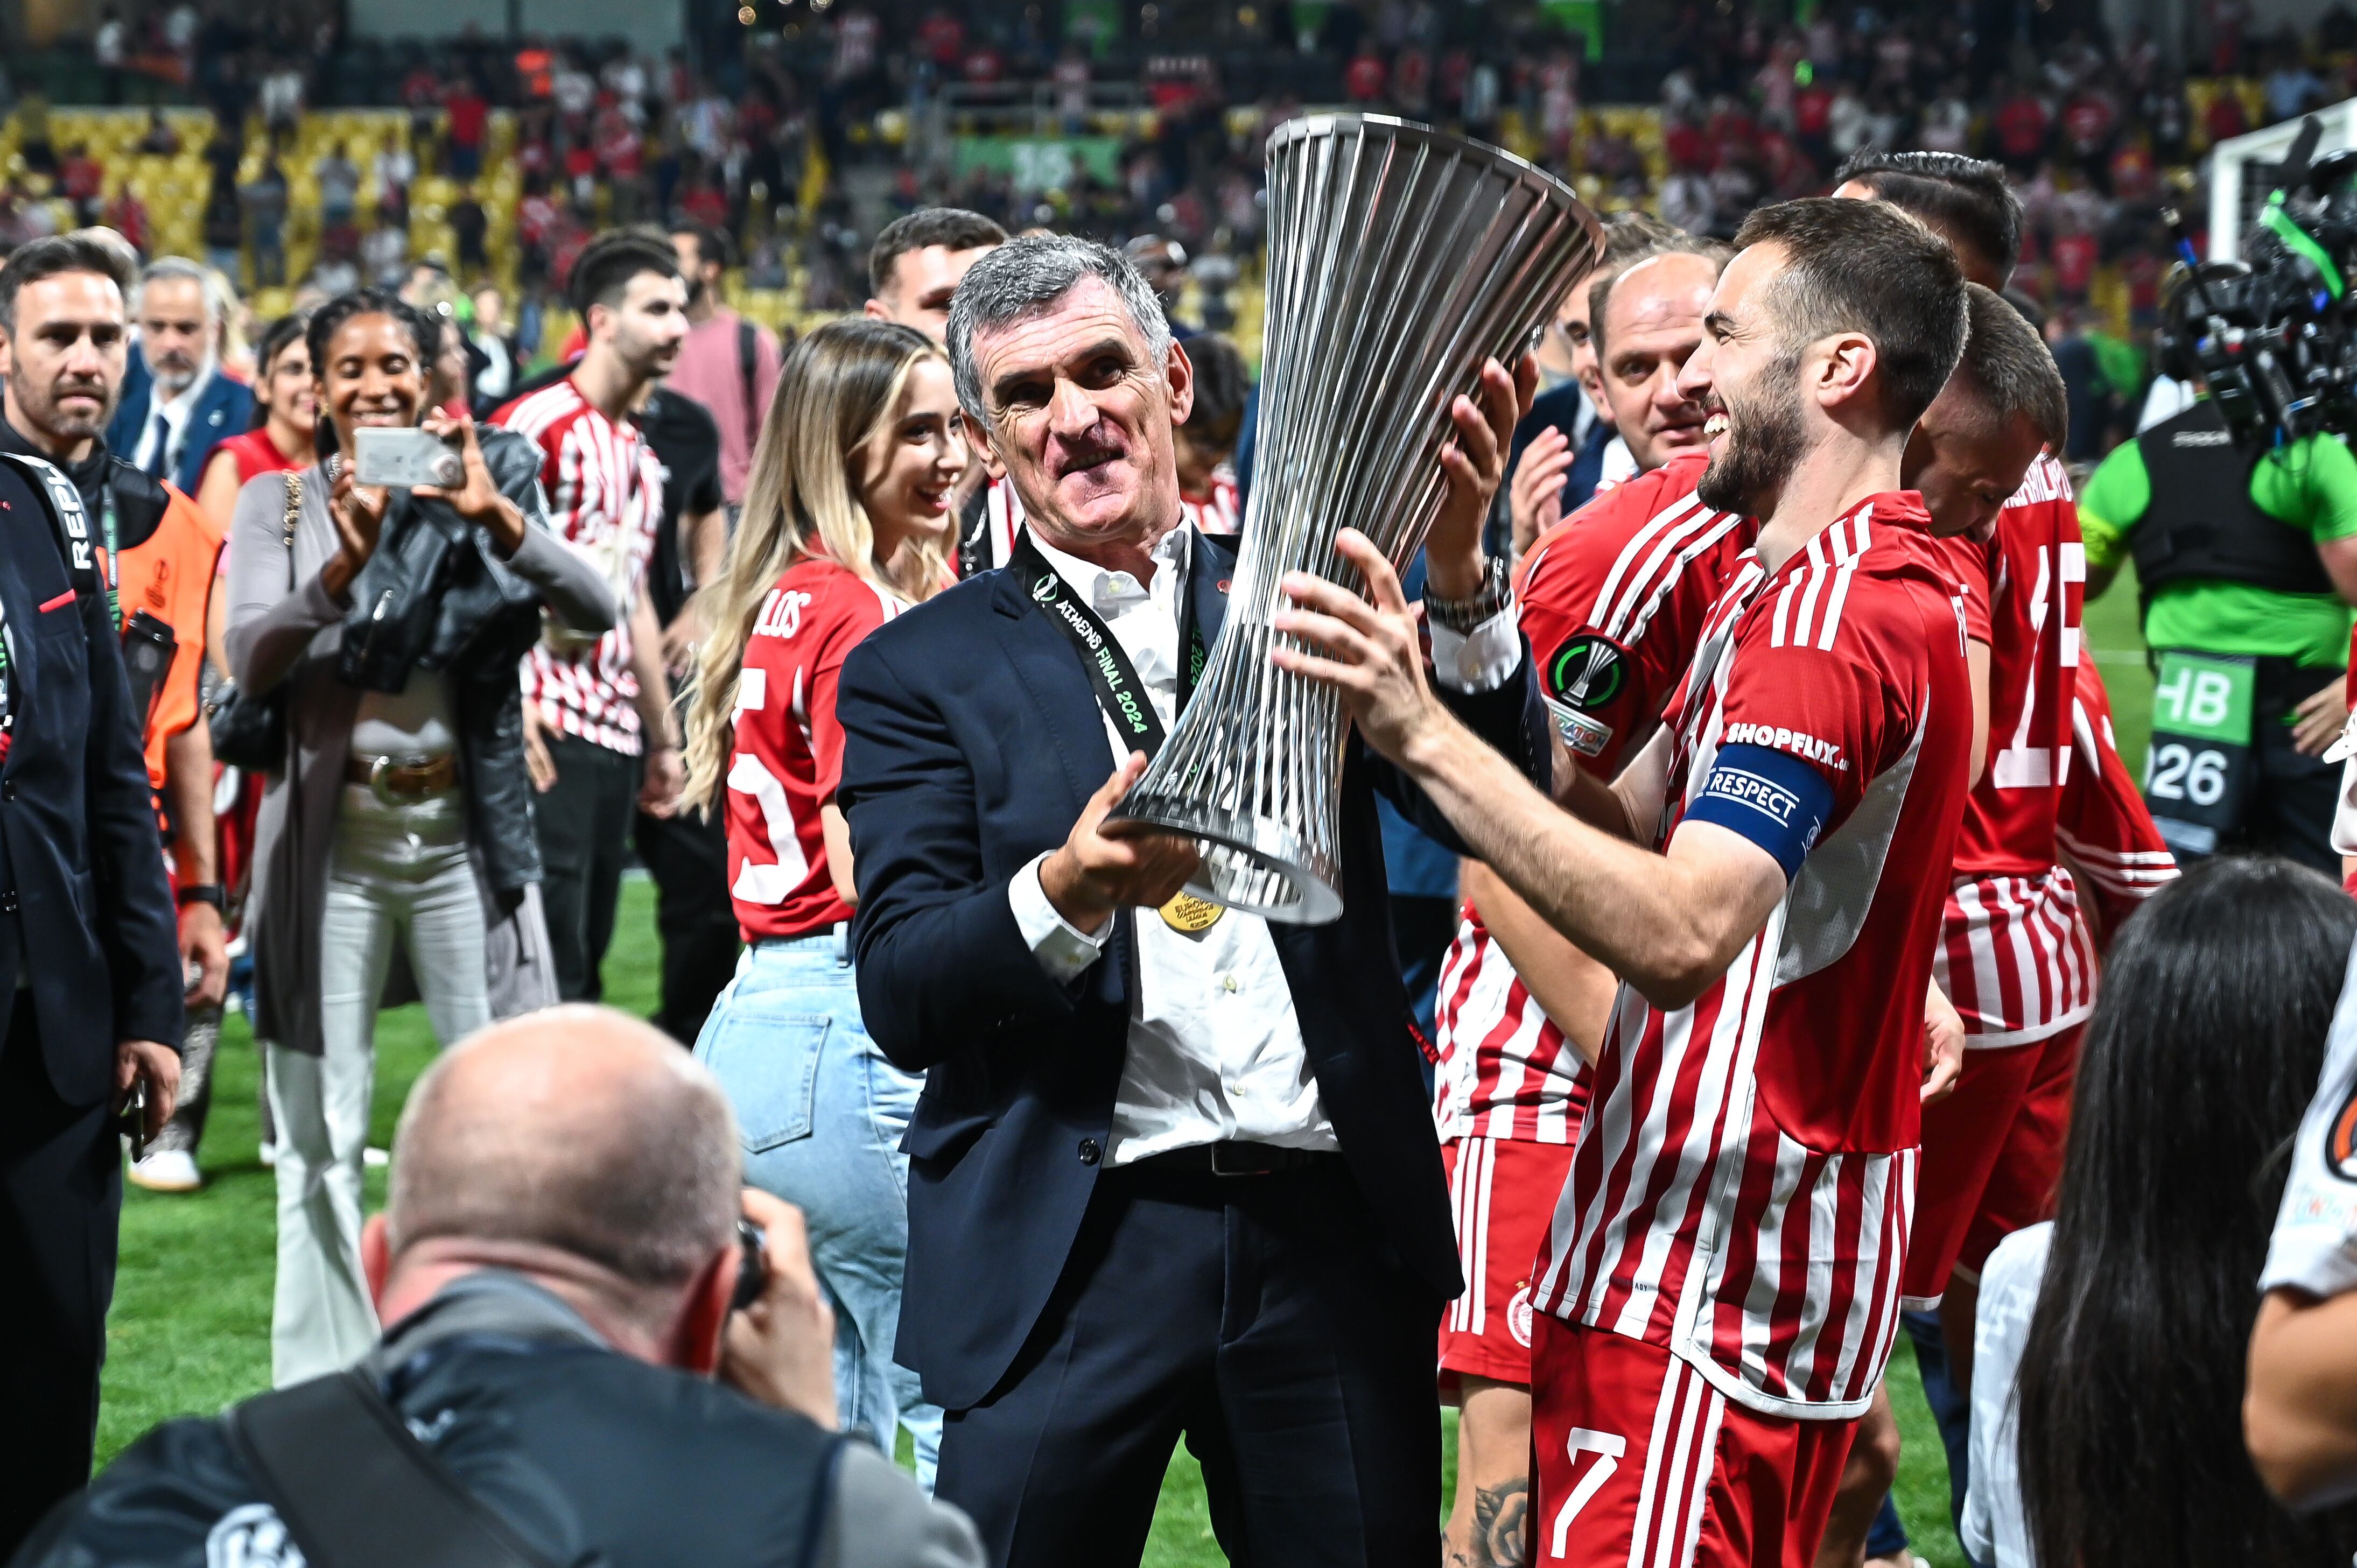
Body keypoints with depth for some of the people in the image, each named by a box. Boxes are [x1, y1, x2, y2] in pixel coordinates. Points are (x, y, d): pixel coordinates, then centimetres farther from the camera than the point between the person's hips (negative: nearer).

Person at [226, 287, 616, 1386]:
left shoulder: (485, 486, 3)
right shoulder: (278, 503, 3)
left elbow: (595, 612, -9)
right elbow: (250, 659, -11)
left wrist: (499, 520, -24)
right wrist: (344, 566, -26)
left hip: (462, 832, 0)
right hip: (332, 837, 0)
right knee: (322, 1136, 6)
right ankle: (322, 1393, 16)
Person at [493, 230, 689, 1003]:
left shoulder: (638, 451, 20)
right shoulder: (539, 424, -8)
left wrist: (663, 735, 24)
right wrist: (516, 700, -23)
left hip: (617, 733, 9)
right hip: (550, 730, -9)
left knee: (584, 960, 10)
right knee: (550, 963, -10)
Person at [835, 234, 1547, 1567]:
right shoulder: (923, 669, 4)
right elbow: (899, 997, -5)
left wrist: (1457, 574, -19)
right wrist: (1065, 893, -24)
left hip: (1335, 1232, 2)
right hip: (1072, 1247, -1)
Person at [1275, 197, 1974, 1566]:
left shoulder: (1832, 609, -17)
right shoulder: (1855, 586, 18)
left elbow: (1682, 929, -30)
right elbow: (1630, 824, 14)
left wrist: (1428, 736, -31)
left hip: (1715, 1279, -11)